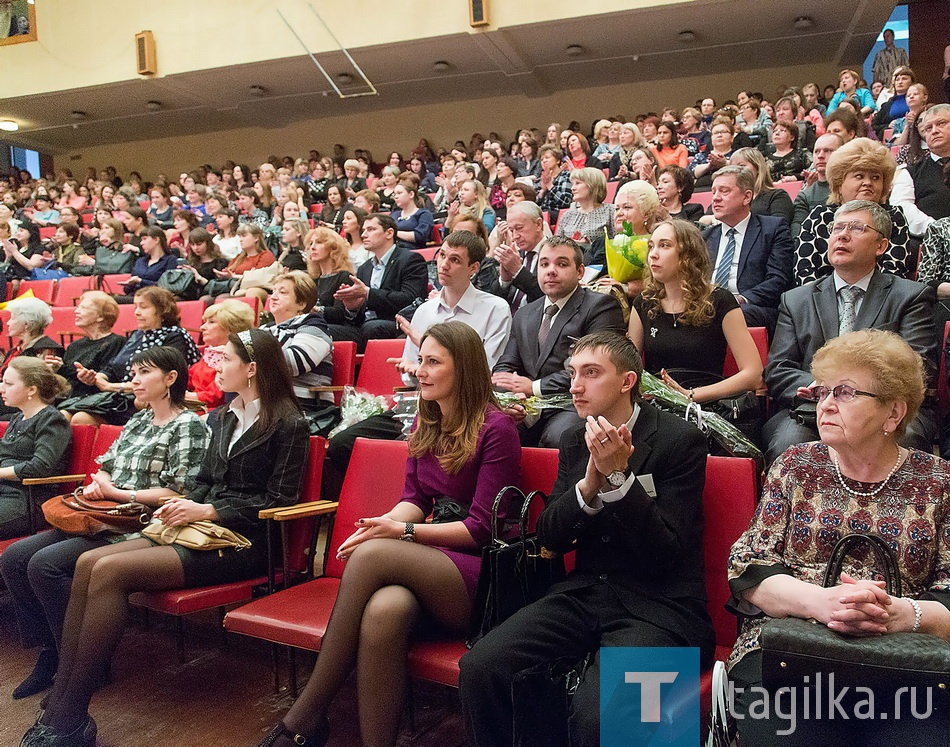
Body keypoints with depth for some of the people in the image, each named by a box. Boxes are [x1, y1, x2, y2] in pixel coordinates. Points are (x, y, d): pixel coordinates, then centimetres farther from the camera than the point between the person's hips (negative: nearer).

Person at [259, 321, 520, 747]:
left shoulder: (495, 429, -7)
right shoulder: (425, 423, 15)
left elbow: (481, 528, -9)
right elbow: (415, 499, 12)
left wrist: (402, 532, -15)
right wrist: (382, 523, -10)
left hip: (478, 572, -5)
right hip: (430, 564, 5)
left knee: (371, 554, -30)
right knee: (385, 609, -33)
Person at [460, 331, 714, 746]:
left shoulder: (679, 441, -8)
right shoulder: (576, 440, 9)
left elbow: (666, 554, -13)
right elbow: (550, 538, 5)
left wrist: (618, 476, -23)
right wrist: (589, 483, -13)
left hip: (659, 606, -5)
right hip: (586, 592, 5)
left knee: (596, 710, -32)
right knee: (479, 667, -16)